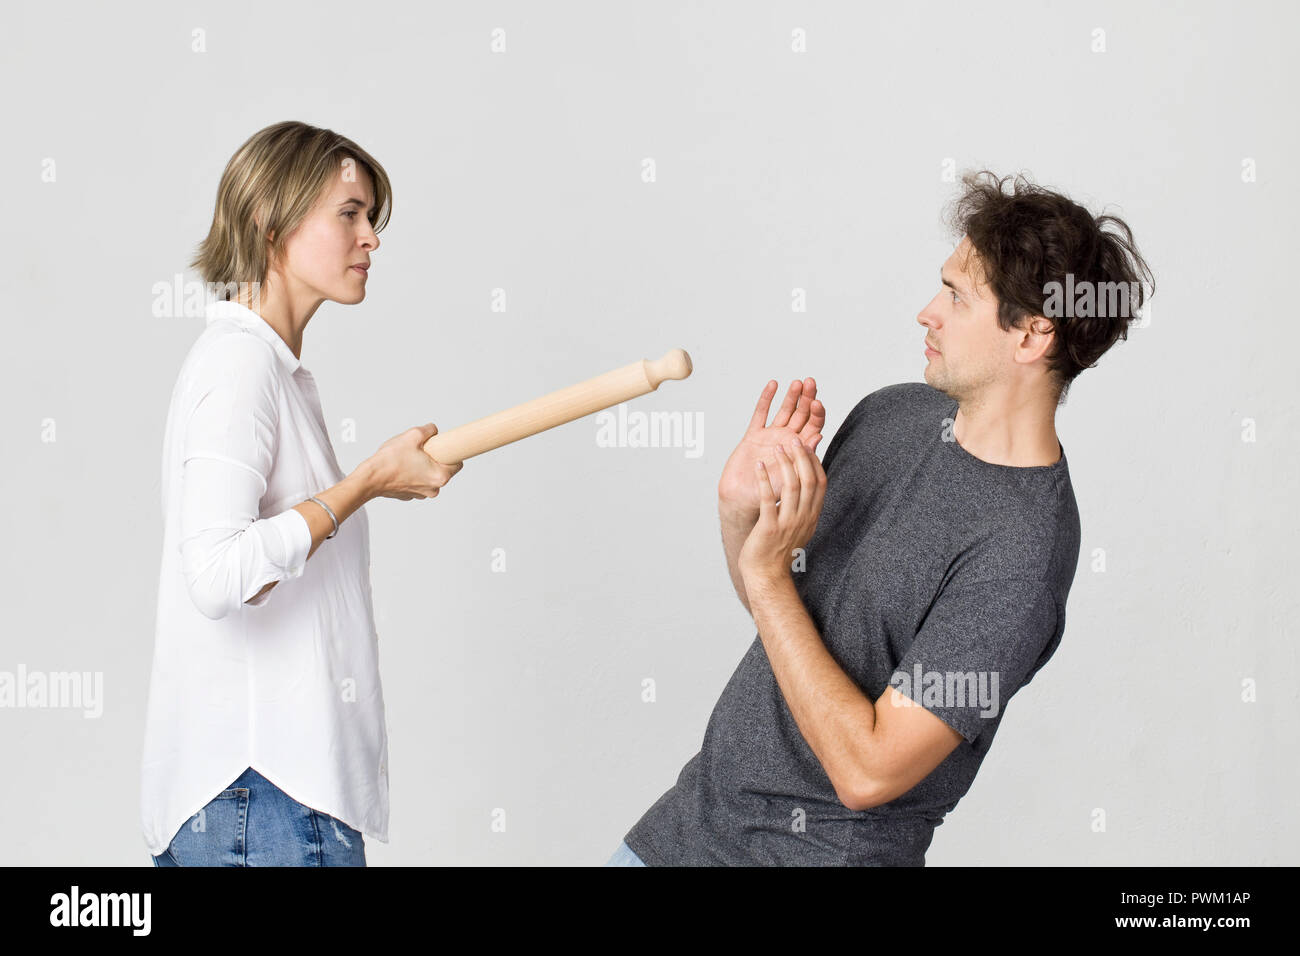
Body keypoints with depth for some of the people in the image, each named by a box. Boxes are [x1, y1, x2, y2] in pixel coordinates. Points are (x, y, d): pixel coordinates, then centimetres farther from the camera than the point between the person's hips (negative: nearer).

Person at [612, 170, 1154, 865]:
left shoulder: (1021, 552, -25)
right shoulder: (891, 414, -1)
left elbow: (869, 772, -26)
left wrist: (766, 571, -25)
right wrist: (742, 508, -11)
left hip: (822, 848, -6)